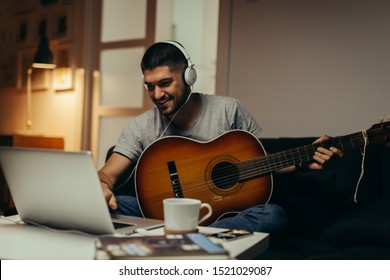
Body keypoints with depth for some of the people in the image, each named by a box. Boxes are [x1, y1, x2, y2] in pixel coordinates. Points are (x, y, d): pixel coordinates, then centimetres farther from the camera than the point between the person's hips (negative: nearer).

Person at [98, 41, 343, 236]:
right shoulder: (142, 127, 2)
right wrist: (102, 188, -27)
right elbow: (108, 173, -3)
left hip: (222, 216, 0)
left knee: (274, 215, -32)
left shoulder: (228, 110, -1)